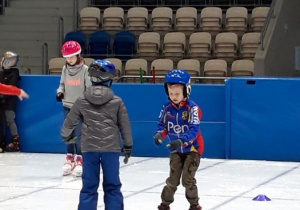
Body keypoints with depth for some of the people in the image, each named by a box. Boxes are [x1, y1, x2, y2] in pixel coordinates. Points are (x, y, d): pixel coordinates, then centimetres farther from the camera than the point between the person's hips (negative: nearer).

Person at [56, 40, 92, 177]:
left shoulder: (85, 69, -10)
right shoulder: (65, 69, 4)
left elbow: (90, 88, -7)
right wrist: (60, 92, -4)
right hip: (67, 106, 4)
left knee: (79, 134, -7)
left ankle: (79, 160, 3)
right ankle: (69, 158, 18)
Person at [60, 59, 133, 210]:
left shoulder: (82, 101, -1)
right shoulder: (117, 102, -3)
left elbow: (70, 121, 7)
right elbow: (124, 125, 4)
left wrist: (66, 135, 29)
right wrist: (128, 145, 17)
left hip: (89, 148, 1)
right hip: (111, 148, -1)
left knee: (89, 186, 5)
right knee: (112, 186, 7)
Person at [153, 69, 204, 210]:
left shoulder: (192, 108, -22)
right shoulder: (167, 108, -5)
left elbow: (194, 129, -29)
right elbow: (162, 124, 5)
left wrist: (181, 142, -44)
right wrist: (159, 135, -18)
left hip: (192, 148, -4)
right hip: (175, 150, 4)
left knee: (187, 180, -5)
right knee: (173, 179, 6)